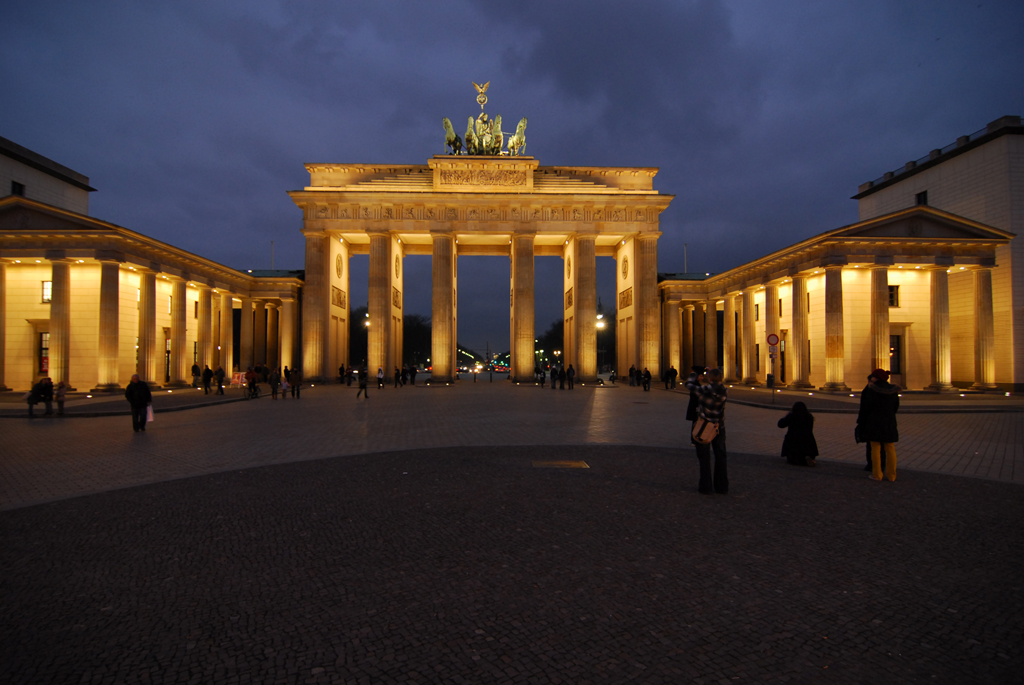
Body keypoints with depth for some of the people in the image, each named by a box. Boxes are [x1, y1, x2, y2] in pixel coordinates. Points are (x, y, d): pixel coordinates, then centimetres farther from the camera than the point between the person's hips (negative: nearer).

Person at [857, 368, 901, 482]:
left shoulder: (872, 390, -13)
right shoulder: (893, 390, 1)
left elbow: (867, 407, -11)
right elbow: (896, 407, 10)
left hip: (874, 422, -4)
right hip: (889, 423, 4)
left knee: (875, 448, 2)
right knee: (890, 449, 10)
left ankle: (877, 474, 4)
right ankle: (891, 475, 14)